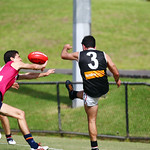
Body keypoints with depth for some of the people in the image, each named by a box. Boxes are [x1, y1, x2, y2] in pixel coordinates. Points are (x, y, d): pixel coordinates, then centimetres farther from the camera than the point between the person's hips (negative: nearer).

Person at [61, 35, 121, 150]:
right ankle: (73, 93, 66)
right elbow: (116, 73, 2)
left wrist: (66, 48, 43)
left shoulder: (79, 55, 2)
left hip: (91, 92, -3)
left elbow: (63, 55, 21)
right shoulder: (103, 55, 3)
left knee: (91, 120, 9)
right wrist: (117, 80, 25)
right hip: (104, 90, 3)